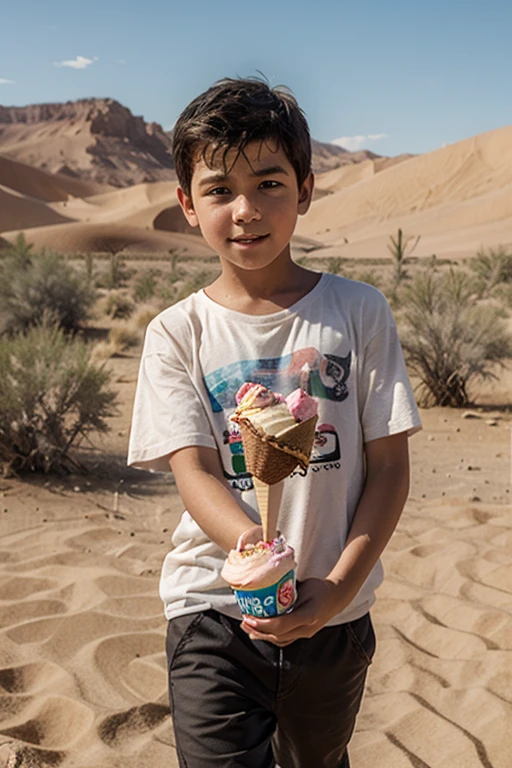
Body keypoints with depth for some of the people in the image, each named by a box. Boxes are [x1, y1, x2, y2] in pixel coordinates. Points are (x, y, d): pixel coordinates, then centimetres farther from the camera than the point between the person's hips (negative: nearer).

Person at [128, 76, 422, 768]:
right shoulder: (177, 334, -5)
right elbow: (194, 472, -13)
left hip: (335, 617, 2)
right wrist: (253, 544, -34)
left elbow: (389, 465, -4)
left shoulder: (359, 313, -4)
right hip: (214, 611, -1)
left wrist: (338, 586, -16)